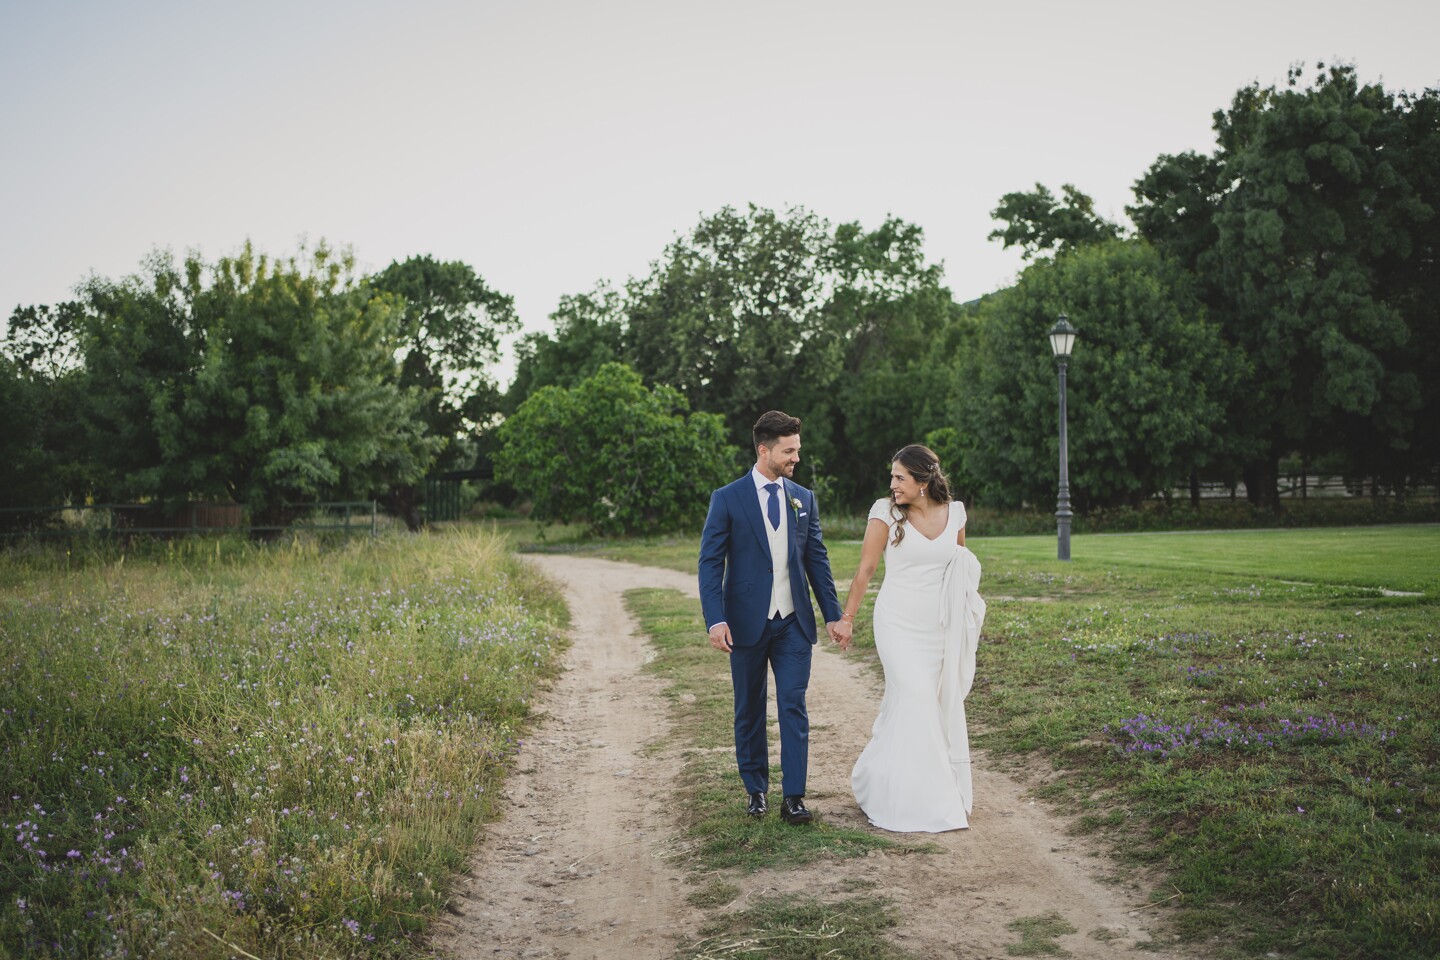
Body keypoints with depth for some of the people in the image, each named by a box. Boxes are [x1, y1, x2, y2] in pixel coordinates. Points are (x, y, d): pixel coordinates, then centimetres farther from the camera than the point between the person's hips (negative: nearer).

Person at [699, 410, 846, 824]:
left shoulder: (803, 498, 7)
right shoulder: (727, 499, -4)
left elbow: (817, 559, 11)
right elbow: (710, 563, -7)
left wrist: (833, 614, 7)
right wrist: (715, 620, -17)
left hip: (793, 623, 2)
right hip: (747, 623, -2)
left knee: (793, 707, -3)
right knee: (749, 710, 10)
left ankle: (793, 797, 1)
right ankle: (755, 788, 25)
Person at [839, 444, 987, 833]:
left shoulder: (954, 512, 2)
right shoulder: (886, 512, -7)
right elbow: (865, 570, -4)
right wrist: (847, 618, -4)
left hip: (940, 627, 4)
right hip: (898, 625, -4)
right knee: (916, 702, -11)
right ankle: (917, 803, 4)